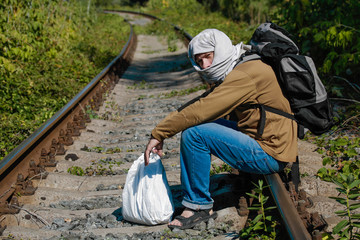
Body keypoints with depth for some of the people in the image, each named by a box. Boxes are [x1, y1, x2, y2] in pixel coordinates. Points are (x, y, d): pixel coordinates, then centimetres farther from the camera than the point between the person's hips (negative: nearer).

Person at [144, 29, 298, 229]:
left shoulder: (245, 75, -20)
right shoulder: (233, 74, 12)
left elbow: (198, 111, -23)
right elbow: (199, 104, 15)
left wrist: (159, 133, -16)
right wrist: (163, 129, 6)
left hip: (270, 155, -10)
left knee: (194, 133, -17)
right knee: (200, 123, 12)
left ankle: (200, 206, -5)